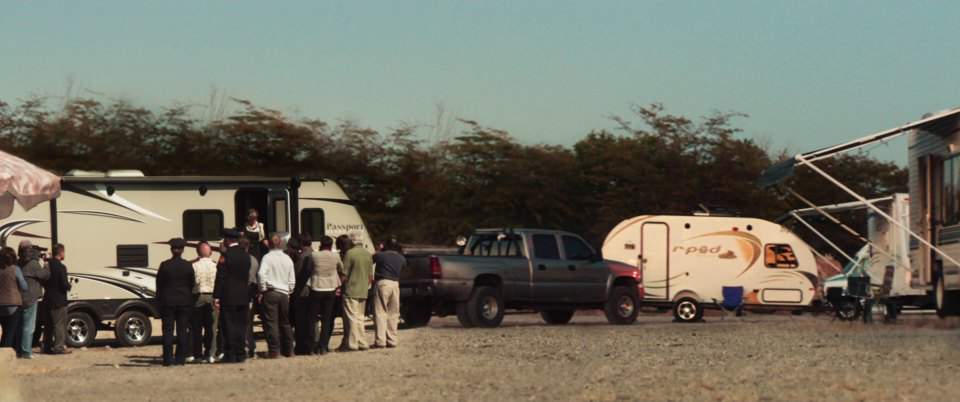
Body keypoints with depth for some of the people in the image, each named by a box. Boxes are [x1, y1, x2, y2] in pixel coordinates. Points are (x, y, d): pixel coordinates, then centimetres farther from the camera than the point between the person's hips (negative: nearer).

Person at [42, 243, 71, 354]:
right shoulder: (61, 267, -17)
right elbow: (64, 285, -19)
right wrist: (69, 285, 1)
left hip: (48, 300, 7)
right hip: (59, 301, -7)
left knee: (48, 325, 14)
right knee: (60, 324, -2)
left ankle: (47, 346, 19)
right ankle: (59, 347, -4)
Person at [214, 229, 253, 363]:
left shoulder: (226, 255, -12)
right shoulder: (246, 255, 9)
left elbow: (220, 277, -13)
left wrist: (216, 297, -12)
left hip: (228, 297, -6)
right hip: (243, 296, 6)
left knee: (229, 326, -2)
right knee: (241, 326, 9)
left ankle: (230, 355, -3)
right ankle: (240, 354, 10)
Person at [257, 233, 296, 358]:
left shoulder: (267, 257, -6)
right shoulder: (287, 259, 9)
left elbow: (261, 274, -19)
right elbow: (292, 279, 12)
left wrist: (262, 290, -9)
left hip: (270, 292, -5)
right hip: (284, 293, 5)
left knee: (271, 322, -4)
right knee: (285, 322, 14)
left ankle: (274, 350, -8)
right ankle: (288, 349, 18)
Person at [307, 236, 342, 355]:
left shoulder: (314, 255, -9)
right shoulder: (335, 256, -4)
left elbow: (309, 268, 0)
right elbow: (341, 268, 11)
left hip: (316, 289, -2)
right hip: (330, 290, 2)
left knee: (312, 318, 8)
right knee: (326, 319, 8)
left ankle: (311, 346, 4)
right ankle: (323, 346, 4)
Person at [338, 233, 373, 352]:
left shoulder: (350, 253, -12)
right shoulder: (368, 254, 8)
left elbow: (344, 274, -11)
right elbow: (370, 275, 13)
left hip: (351, 290, -6)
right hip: (363, 291, 6)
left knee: (352, 318, -4)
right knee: (360, 317, 14)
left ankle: (352, 344, -5)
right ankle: (362, 343, 13)